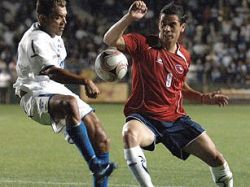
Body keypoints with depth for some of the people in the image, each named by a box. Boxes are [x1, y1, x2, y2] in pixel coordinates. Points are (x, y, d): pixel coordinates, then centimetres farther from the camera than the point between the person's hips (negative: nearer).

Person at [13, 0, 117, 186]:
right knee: (70, 103, -43)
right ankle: (94, 164, -41)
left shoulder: (55, 36, 12)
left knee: (101, 140, -4)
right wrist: (85, 81, -47)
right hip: (36, 96, -9)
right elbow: (52, 72, -35)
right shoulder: (36, 40, -18)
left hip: (58, 92, 9)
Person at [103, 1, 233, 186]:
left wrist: (203, 98, 12)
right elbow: (110, 40, -20)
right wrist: (129, 17, -31)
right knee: (130, 135, -42)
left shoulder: (184, 56, 10)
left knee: (217, 159, -2)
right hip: (144, 118, -5)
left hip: (176, 119, 5)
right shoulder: (143, 44, -6)